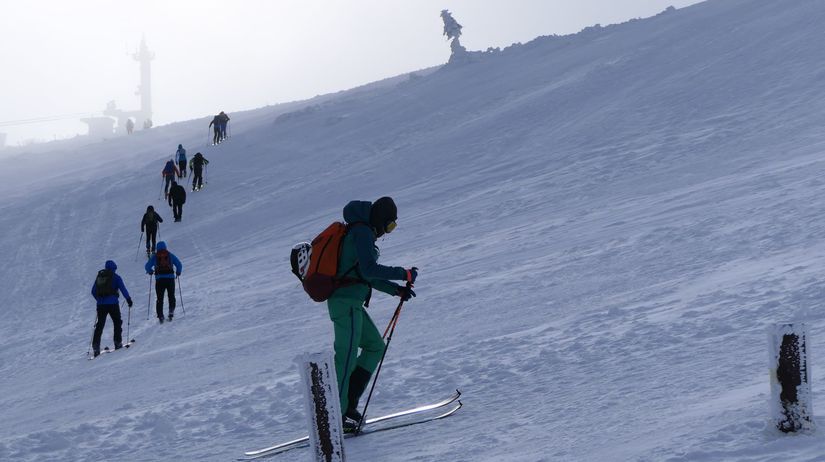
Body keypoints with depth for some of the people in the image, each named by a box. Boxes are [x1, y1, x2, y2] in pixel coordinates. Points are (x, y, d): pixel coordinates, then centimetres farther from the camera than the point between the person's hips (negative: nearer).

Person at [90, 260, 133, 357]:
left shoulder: (99, 276, 12)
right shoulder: (115, 277, -1)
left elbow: (93, 291, 16)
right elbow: (123, 289, -7)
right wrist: (128, 299, 3)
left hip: (101, 304, 4)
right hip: (112, 303, -4)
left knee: (100, 325, 7)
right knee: (117, 322, 12)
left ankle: (96, 346, 0)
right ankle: (118, 343, 8)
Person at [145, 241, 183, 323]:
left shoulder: (154, 257, 4)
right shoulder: (170, 255, 6)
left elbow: (147, 266, 2)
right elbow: (179, 265, 3)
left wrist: (150, 272, 24)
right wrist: (178, 272, 22)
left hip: (159, 280, 0)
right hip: (170, 279, 0)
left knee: (160, 299, 7)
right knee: (171, 296, 18)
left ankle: (160, 316, -2)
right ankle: (171, 311, 1)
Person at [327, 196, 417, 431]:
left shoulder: (362, 232, 21)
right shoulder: (362, 232, -10)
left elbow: (369, 276, 27)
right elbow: (368, 269, -20)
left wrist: (397, 289, 19)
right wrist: (403, 274, -14)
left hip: (351, 303, 10)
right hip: (347, 302, -10)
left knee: (375, 346, 16)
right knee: (347, 356, -13)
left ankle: (348, 405, 11)